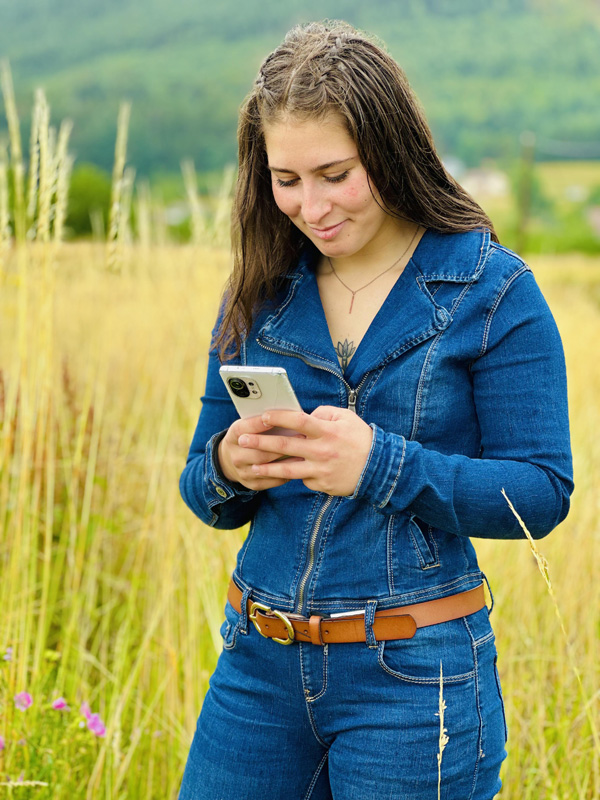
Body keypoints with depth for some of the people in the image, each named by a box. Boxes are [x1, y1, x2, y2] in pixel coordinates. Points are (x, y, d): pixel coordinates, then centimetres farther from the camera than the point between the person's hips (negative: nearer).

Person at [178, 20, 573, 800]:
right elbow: (202, 489, 10)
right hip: (261, 659, 4)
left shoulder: (493, 290, -7)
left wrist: (380, 464, -22)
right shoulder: (258, 293, 5)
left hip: (414, 676, -4)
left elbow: (542, 493, -10)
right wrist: (227, 467, -13)